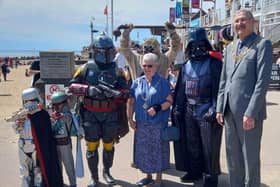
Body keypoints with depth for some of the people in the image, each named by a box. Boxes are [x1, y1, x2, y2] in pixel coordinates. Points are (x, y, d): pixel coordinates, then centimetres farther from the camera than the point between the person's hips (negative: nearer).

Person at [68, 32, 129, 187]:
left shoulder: (116, 70, 0)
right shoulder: (87, 68, -1)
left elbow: (125, 92, -4)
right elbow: (72, 86, -1)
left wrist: (114, 93, -24)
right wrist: (88, 89, -18)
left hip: (111, 115, 1)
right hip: (91, 115, -1)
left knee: (109, 145, 13)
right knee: (92, 147, 4)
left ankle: (107, 172, 34)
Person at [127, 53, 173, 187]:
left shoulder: (163, 82, -4)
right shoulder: (137, 82, 6)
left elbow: (169, 101, -5)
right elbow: (131, 102, 10)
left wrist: (158, 107, -20)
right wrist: (130, 118, 5)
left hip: (158, 124, -4)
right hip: (141, 124, 4)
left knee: (157, 150, 4)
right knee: (143, 150, 13)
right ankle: (148, 175, 33)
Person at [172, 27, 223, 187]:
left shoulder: (214, 63, -7)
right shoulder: (186, 65, 10)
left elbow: (219, 88, -13)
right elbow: (180, 89, 12)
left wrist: (215, 109, -20)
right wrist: (178, 108, 8)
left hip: (207, 111, -6)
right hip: (189, 110, 6)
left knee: (209, 146, 3)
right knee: (192, 144, 16)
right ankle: (195, 171, 32)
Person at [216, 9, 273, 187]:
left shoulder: (263, 44, -4)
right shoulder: (230, 47, 15)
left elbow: (263, 82, -12)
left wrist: (251, 112, -18)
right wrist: (220, 108, 9)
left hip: (249, 111, -6)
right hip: (229, 111, 6)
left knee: (250, 158, 4)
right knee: (233, 157, 14)